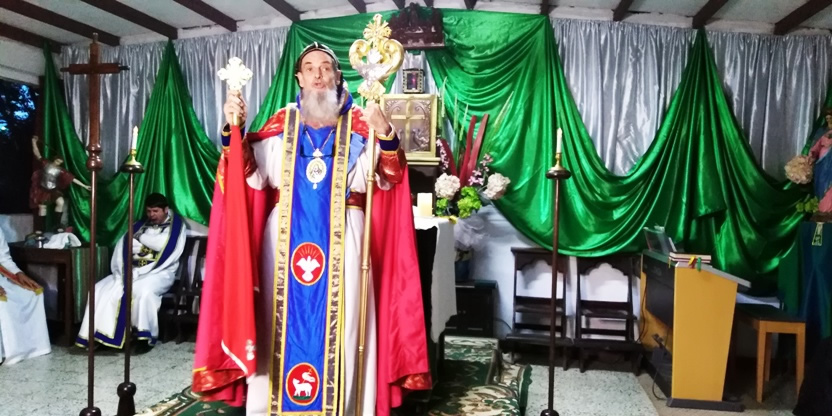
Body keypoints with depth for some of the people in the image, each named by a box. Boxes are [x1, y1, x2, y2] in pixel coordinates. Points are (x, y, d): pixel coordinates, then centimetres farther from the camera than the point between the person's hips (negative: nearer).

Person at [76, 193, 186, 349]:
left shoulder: (176, 225, -1)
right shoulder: (141, 224, 15)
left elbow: (168, 255, -15)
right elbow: (122, 246, 3)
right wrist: (123, 272, -14)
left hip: (160, 273, -6)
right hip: (133, 271, 6)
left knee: (143, 291, -36)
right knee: (101, 289, -12)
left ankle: (145, 336, -23)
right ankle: (100, 335, -11)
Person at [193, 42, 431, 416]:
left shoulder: (358, 123, 5)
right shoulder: (282, 123, 10)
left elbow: (385, 177, -9)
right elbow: (252, 173, 0)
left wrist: (385, 133, -26)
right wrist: (234, 130, -13)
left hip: (340, 241, -1)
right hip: (287, 239, 2)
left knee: (338, 325, 2)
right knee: (285, 322, 7)